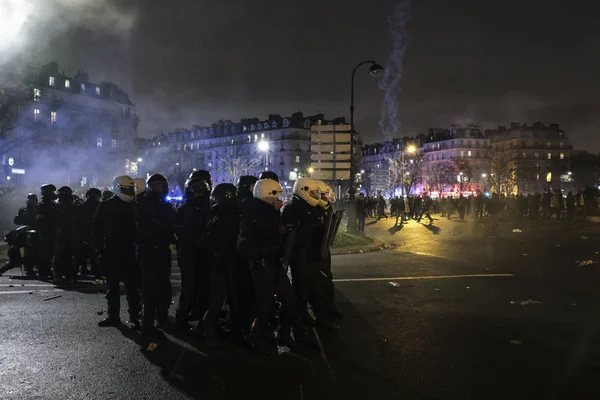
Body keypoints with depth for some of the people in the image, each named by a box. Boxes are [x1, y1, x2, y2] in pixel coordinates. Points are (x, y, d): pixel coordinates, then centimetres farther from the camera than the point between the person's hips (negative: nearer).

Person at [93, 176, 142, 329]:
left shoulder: (134, 206, 2)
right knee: (112, 286, 10)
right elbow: (96, 228, 4)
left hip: (130, 253, -1)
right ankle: (113, 315, 20)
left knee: (132, 287, -2)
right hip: (111, 253, 1)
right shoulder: (106, 206, 2)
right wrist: (100, 247, -3)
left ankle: (134, 317, 3)